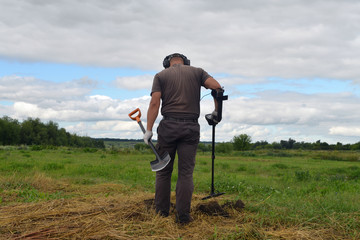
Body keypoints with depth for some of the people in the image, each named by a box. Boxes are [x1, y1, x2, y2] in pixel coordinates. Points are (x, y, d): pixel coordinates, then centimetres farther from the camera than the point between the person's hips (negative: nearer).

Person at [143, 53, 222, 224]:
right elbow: (217, 87, -2)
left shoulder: (161, 75, 9)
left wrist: (148, 129, -6)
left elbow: (154, 103, -3)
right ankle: (183, 216, 0)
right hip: (191, 127, 1)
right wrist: (217, 110, 10)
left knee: (163, 171, 9)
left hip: (168, 126, 0)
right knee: (186, 173, 2)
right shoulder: (197, 72, 12)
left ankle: (161, 212, 12)